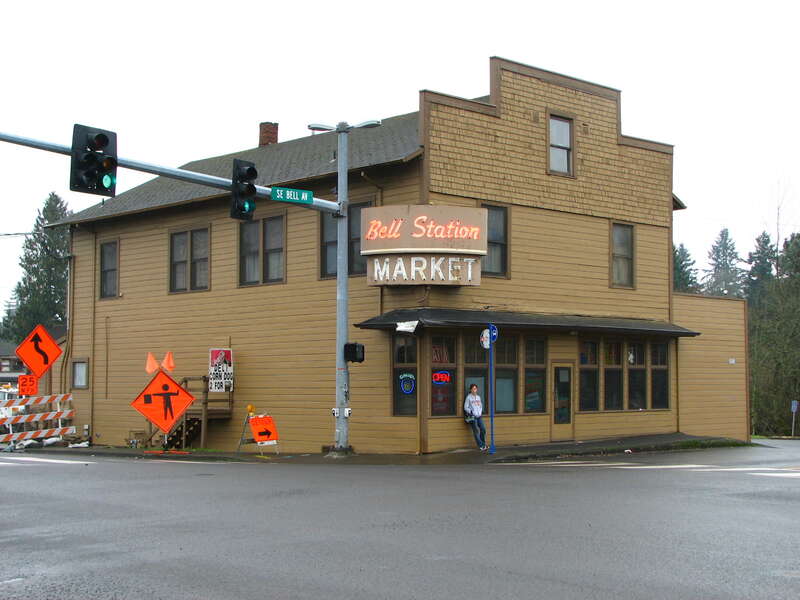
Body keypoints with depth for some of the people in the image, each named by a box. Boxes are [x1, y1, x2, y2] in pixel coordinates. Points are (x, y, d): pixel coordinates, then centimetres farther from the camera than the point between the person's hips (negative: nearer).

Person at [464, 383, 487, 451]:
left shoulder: (478, 397, 15)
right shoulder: (468, 397, -4)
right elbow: (466, 407, -3)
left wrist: (480, 412, 8)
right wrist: (470, 411, -15)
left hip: (479, 416, 5)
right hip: (473, 417, -5)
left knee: (483, 429, -2)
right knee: (476, 431, -6)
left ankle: (483, 444, 14)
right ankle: (480, 445, 0)